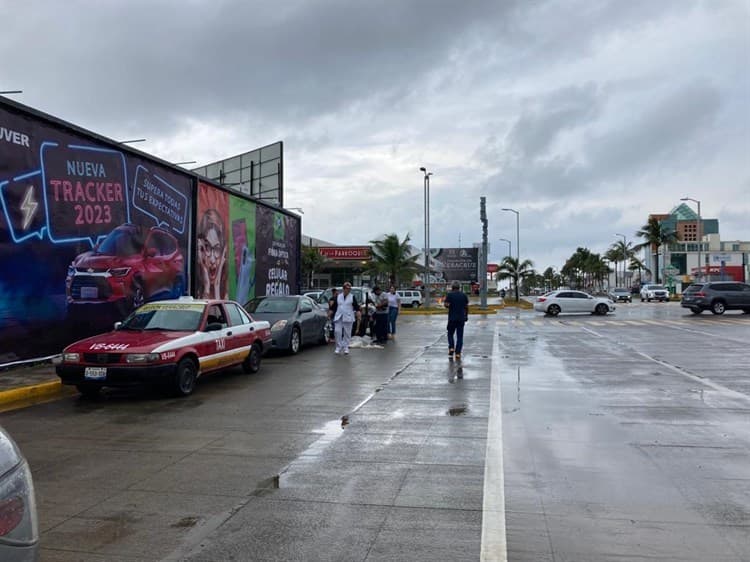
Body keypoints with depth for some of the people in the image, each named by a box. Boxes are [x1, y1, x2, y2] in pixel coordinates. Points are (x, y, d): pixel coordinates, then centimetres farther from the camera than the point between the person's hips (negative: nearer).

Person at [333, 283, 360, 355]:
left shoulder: (352, 297, 3)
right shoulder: (338, 297, 9)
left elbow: (356, 306, 0)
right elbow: (334, 306, 13)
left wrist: (358, 312, -15)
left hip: (348, 318, -1)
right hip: (338, 317, 1)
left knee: (347, 333, 3)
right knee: (337, 332, -6)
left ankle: (346, 348, 12)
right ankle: (338, 347, 5)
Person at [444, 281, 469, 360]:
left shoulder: (449, 295, -6)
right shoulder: (463, 295, 3)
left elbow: (446, 305, -13)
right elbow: (466, 307, 6)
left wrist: (444, 302, 9)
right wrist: (466, 316, 17)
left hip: (452, 318, -2)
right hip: (461, 318, 2)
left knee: (450, 334, 15)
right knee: (460, 336, 5)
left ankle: (451, 348, -4)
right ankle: (458, 354, 2)